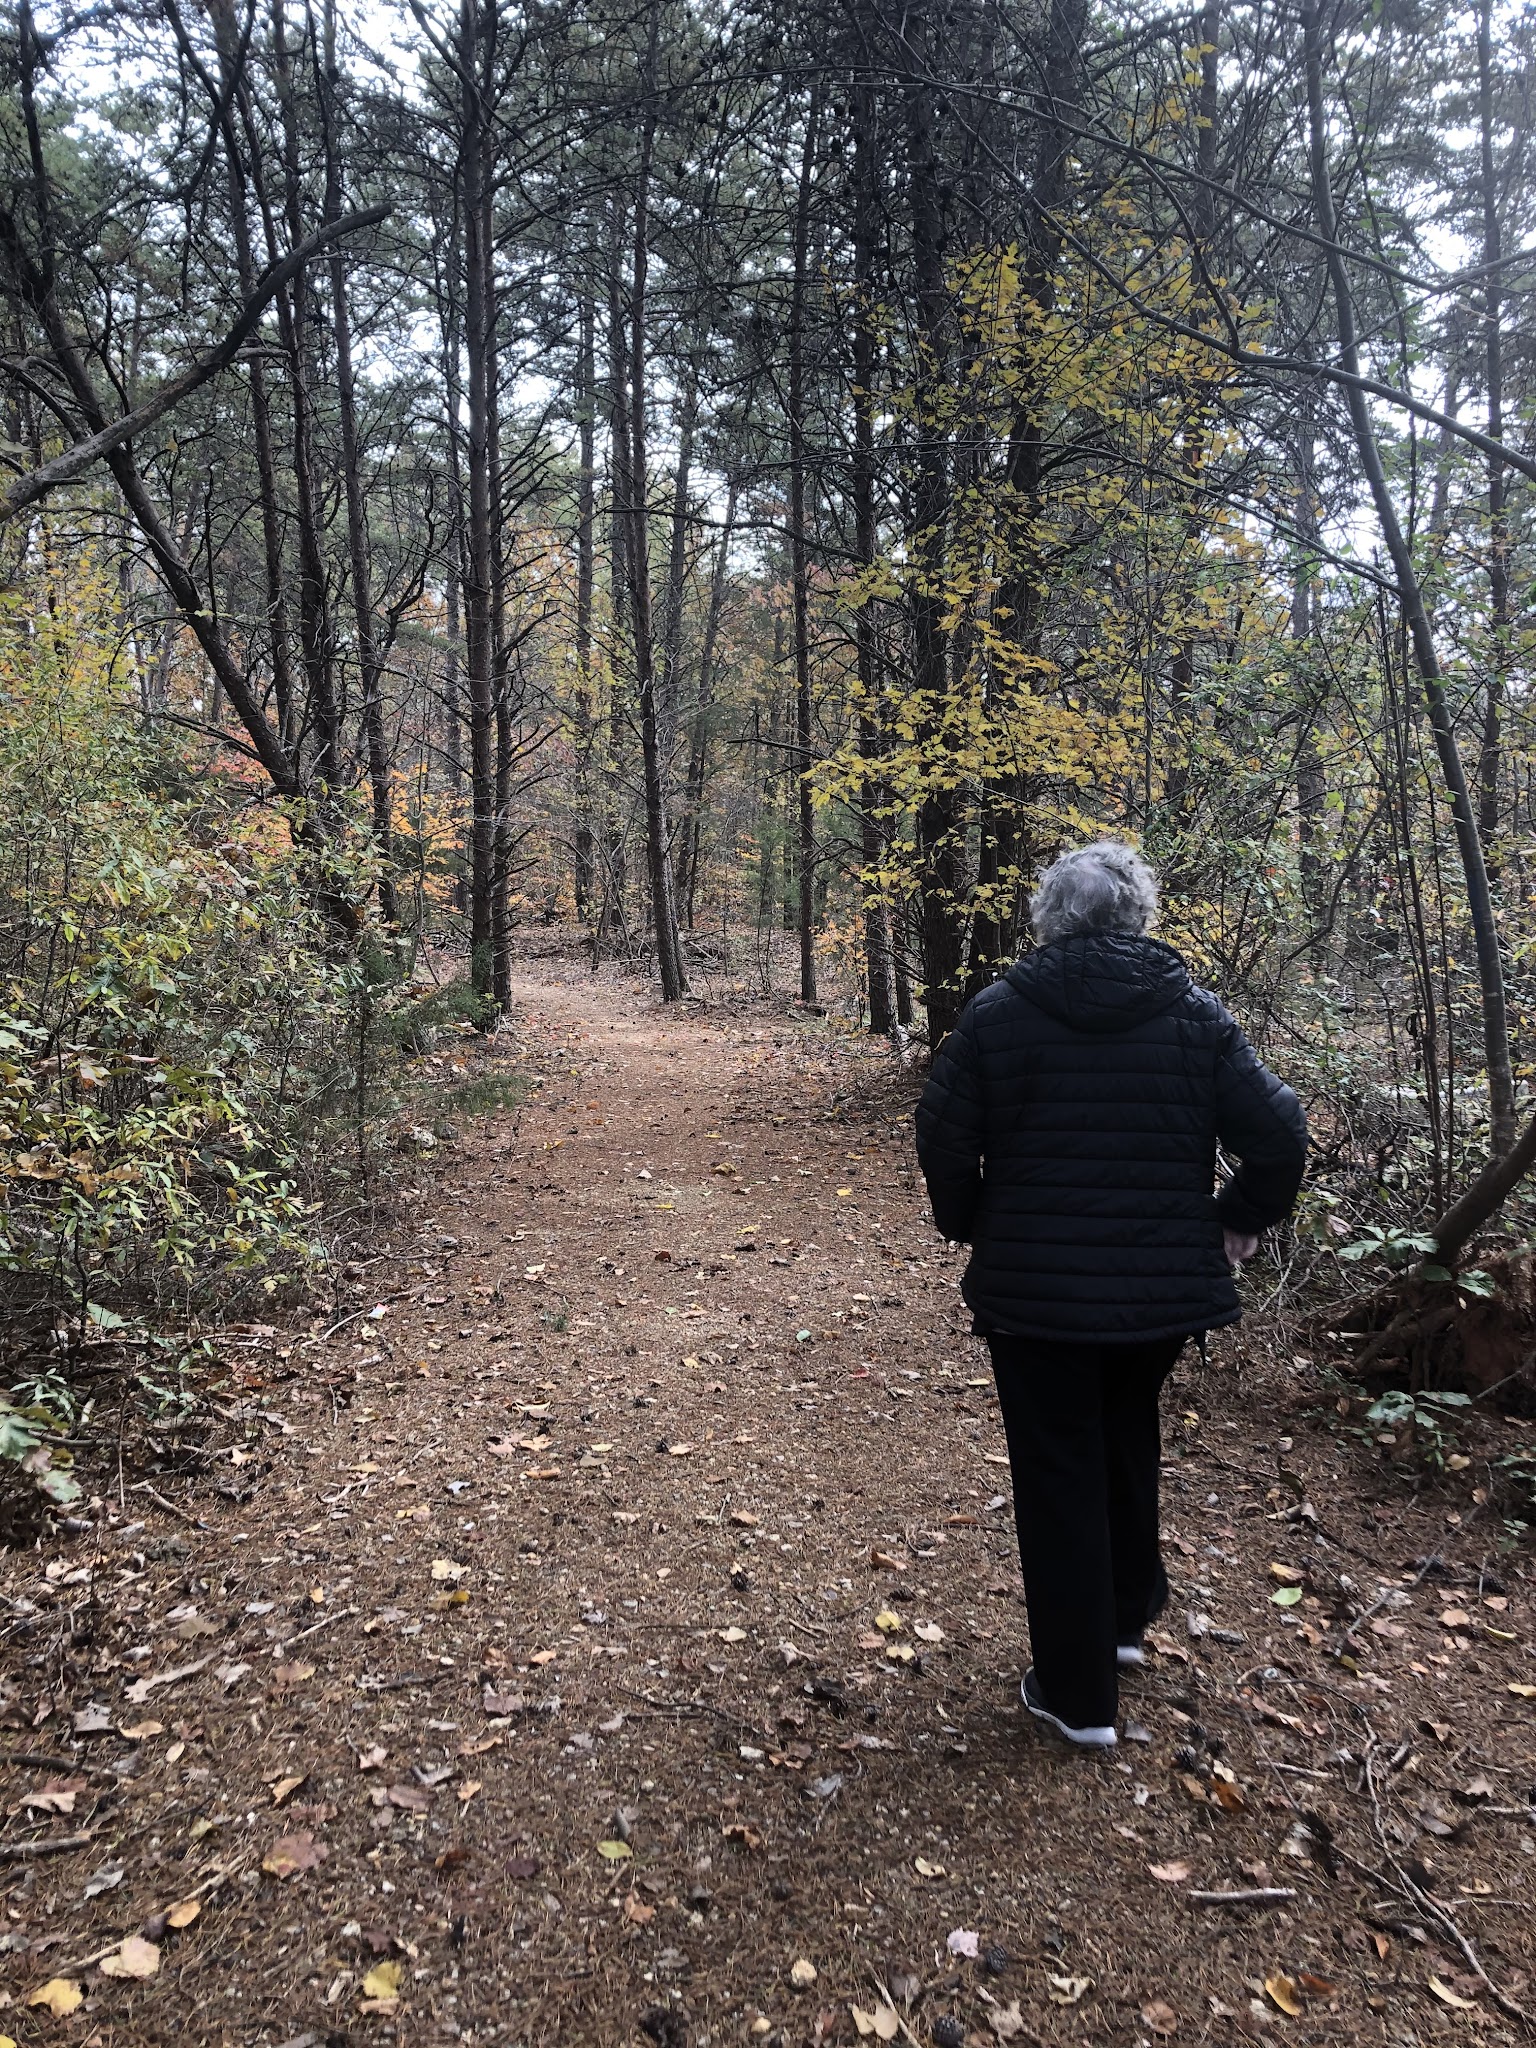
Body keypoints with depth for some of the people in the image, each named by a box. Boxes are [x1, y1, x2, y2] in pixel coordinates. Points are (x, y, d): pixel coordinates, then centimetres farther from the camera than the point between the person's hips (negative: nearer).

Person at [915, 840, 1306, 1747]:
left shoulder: (997, 1014, -8)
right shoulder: (1196, 1015, -5)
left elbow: (945, 1136, -6)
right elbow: (1278, 1130, -6)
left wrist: (970, 1227, 11)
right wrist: (1243, 1218, 11)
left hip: (1033, 1289, -2)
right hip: (1164, 1287, 3)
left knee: (1059, 1478, 9)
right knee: (1128, 1440, 27)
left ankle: (1079, 1695, 19)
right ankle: (1127, 1618, 41)